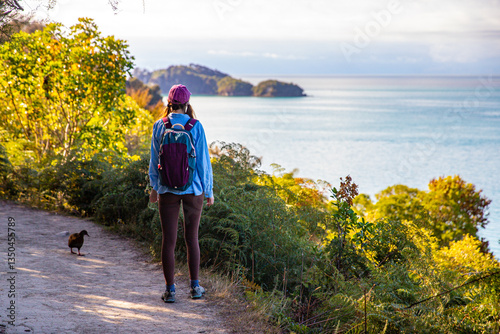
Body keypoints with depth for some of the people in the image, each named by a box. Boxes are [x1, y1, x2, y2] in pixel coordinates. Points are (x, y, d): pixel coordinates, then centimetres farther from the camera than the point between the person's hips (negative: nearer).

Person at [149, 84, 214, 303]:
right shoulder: (196, 127, -7)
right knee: (192, 238, 14)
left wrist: (154, 187, 15)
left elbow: (154, 161, 4)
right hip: (193, 190, 0)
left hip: (167, 190, 0)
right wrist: (209, 190, 6)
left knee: (168, 240, 5)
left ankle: (170, 290, 7)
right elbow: (203, 161, -4)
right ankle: (195, 287, 20)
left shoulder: (159, 126, -3)